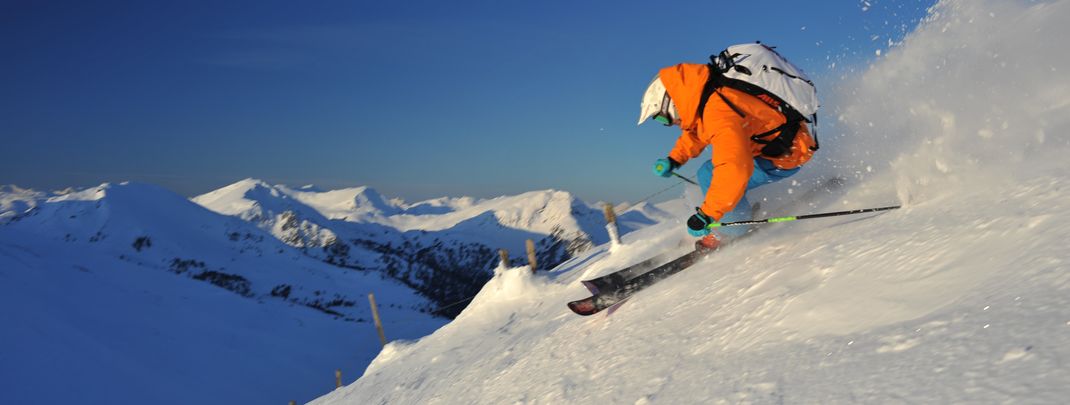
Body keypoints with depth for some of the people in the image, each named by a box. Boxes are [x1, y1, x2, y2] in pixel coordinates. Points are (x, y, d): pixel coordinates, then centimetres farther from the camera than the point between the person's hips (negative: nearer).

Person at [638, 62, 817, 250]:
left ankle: (734, 232, 1)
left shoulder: (718, 113, -31)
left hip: (787, 155, -10)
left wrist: (706, 214, -36)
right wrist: (674, 159, 9)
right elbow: (695, 132, 21)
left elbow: (735, 169, -39)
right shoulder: (702, 94, 0)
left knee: (709, 175, -16)